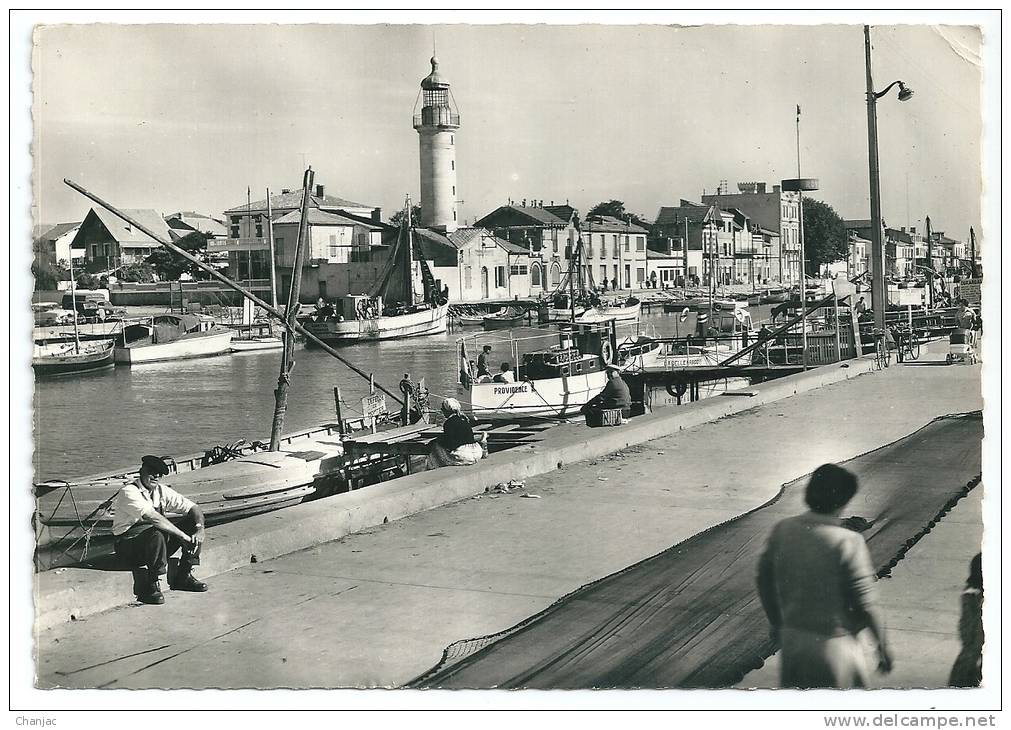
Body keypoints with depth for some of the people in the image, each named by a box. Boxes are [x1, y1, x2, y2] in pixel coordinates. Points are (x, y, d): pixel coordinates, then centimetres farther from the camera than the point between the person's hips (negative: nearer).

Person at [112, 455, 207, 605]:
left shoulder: (162, 491, 5)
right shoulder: (129, 492, -18)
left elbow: (193, 508, 5)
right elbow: (153, 518, -31)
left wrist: (199, 529, -17)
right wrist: (184, 536, -33)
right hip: (128, 543, -8)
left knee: (194, 523, -5)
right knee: (156, 534, -38)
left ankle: (183, 577, 1)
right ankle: (150, 587, -25)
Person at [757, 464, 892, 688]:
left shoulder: (782, 531, -6)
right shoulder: (848, 543, -20)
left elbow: (765, 582, 5)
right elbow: (866, 604, -16)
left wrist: (777, 623, 20)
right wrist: (882, 644, -1)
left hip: (791, 638, 5)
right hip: (835, 644, -5)